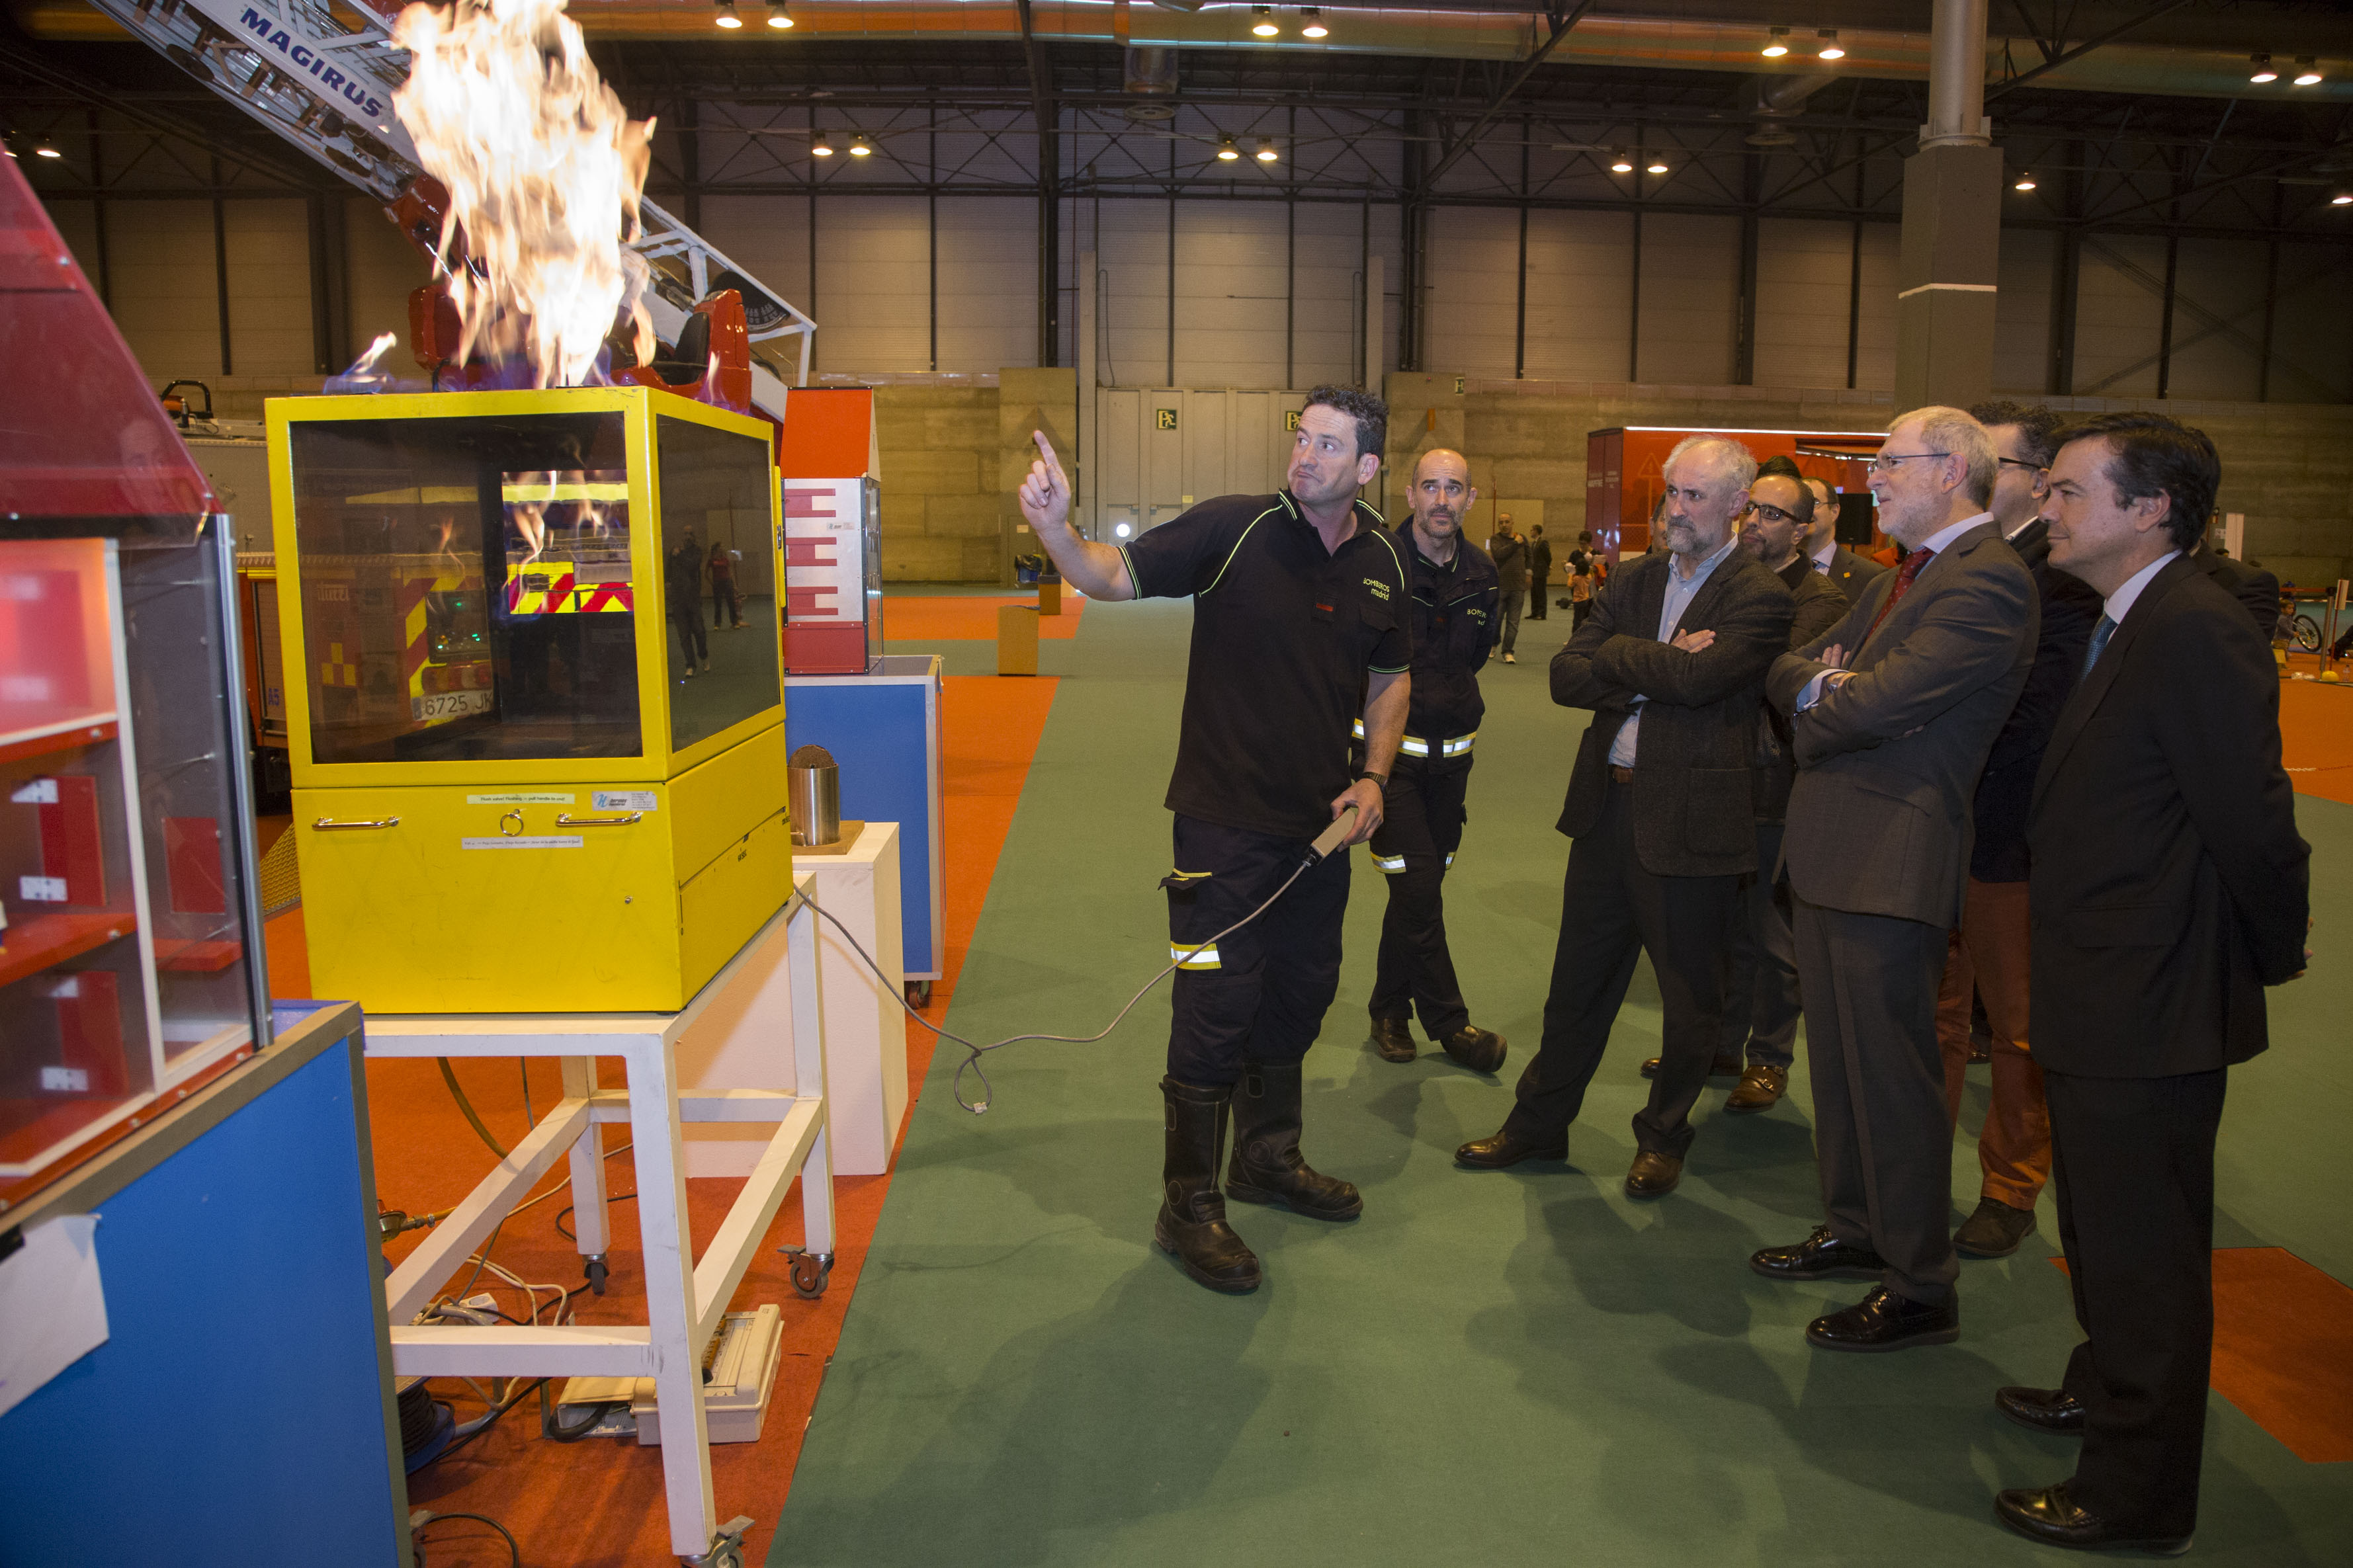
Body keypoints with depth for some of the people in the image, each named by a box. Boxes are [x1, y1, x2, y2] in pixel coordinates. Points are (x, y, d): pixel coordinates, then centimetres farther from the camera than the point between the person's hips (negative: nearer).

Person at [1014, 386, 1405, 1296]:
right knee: (1217, 1009, -1)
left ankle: (1268, 1158, 41)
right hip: (1228, 822, -6)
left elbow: (1390, 680, 16)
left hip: (1322, 824, 6)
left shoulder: (1381, 563, 3)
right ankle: (1188, 1207, 16)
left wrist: (1374, 778, 4)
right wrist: (1056, 530, -38)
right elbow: (1114, 575, -18)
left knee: (1299, 996, 19)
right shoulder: (1235, 529, -12)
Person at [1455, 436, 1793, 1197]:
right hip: (1608, 806, 5)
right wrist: (1657, 670, -13)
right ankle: (1538, 1123, 30)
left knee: (1689, 996, 10)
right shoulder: (1634, 581, 10)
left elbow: (1697, 679, -24)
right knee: (1577, 980, 16)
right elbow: (1566, 677, 1)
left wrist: (1618, 656, -9)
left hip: (1689, 820, -5)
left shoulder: (1760, 597, -8)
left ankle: (1663, 1139, 30)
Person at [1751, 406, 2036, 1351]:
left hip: (1891, 862, -10)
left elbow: (1882, 702, -24)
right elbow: (1790, 667, 15)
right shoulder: (1898, 580, 17)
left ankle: (1920, 1290, 13)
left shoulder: (1988, 579, -15)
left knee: (1892, 1077, -1)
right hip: (1831, 850, 10)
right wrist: (1817, 680, -8)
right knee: (1837, 1061, 19)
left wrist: (1814, 711, -3)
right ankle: (1855, 1229, 35)